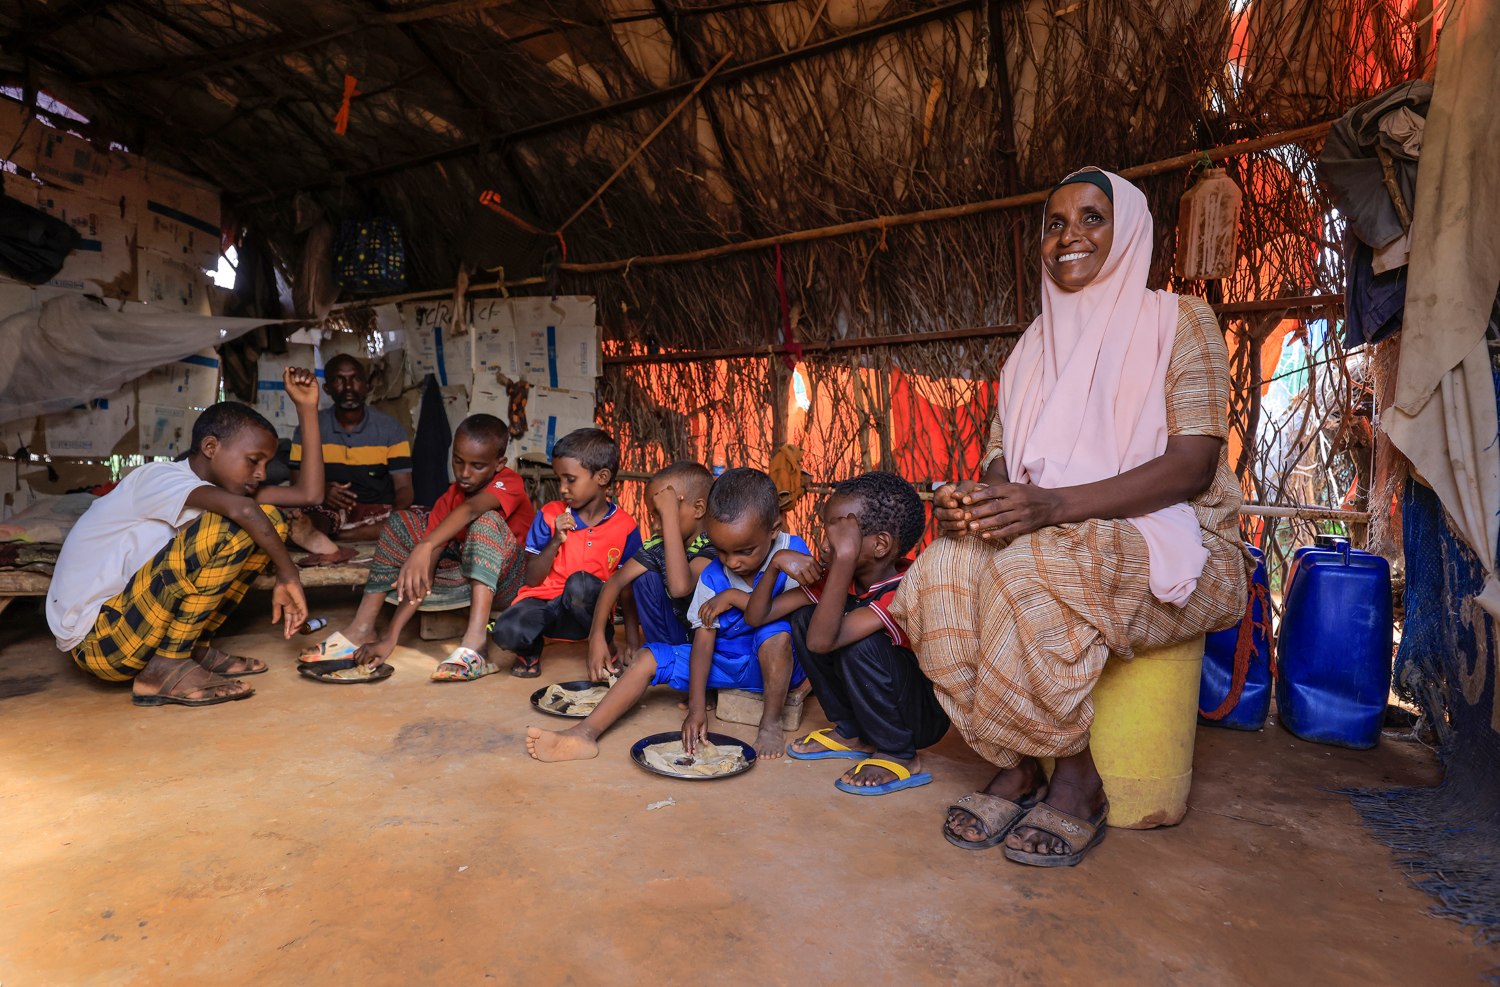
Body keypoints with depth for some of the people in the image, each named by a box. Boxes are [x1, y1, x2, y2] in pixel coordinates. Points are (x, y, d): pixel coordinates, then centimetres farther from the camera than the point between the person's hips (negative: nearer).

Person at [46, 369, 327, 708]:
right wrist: (288, 574, -27)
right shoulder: (159, 477, -16)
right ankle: (166, 667, -17)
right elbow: (242, 509, -38)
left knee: (268, 521, 1)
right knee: (228, 528, -26)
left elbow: (309, 493, -1)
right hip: (98, 641, -8)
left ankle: (196, 647, 1)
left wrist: (306, 406, -1)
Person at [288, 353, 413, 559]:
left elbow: (404, 487, -4)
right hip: (326, 511, 1)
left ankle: (320, 539, -35)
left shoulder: (390, 428, 2)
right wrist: (321, 491, -20)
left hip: (378, 512, 0)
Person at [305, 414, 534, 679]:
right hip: (466, 578, 6)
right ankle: (363, 628, -7)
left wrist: (424, 547, -55)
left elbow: (471, 508, -41)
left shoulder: (508, 482, -16)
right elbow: (423, 571, -9)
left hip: (503, 582, -5)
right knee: (401, 523, -3)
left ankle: (475, 639, -46)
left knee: (487, 521, -33)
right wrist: (390, 637, -17)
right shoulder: (449, 498, -2)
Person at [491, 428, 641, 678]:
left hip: (585, 610, -1)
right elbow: (532, 579, -2)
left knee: (579, 583, -36)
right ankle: (530, 649, 7)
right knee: (506, 632, -31)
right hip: (542, 601, 1)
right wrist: (555, 541, -17)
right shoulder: (549, 514, -3)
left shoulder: (625, 526, -5)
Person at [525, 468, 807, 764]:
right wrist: (697, 707, -22)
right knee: (648, 658, -10)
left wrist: (734, 597, -24)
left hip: (774, 663, -4)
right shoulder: (713, 576, -8)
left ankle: (771, 723, -20)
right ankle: (585, 734, -16)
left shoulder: (791, 553, -17)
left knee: (774, 630, -38)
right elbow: (703, 639, -13)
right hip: (724, 661, 4)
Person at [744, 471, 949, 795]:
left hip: (927, 716, -7)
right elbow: (757, 617, -7)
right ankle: (851, 734, 6)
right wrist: (776, 563, -22)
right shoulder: (838, 579, -7)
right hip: (864, 709, 7)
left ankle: (900, 757, -10)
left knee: (859, 644, -32)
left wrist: (846, 558, -47)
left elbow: (821, 641, -43)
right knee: (803, 618, -7)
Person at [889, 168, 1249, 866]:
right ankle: (1014, 766, -11)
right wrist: (977, 498, -18)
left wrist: (1054, 505, -29)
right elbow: (1000, 455, 9)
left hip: (1166, 541, -4)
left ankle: (1078, 780, -15)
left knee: (1030, 568, -37)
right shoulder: (1036, 345, 16)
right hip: (1050, 536, 5)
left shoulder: (1177, 321, -2)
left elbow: (1193, 465, -14)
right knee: (943, 567, -25)